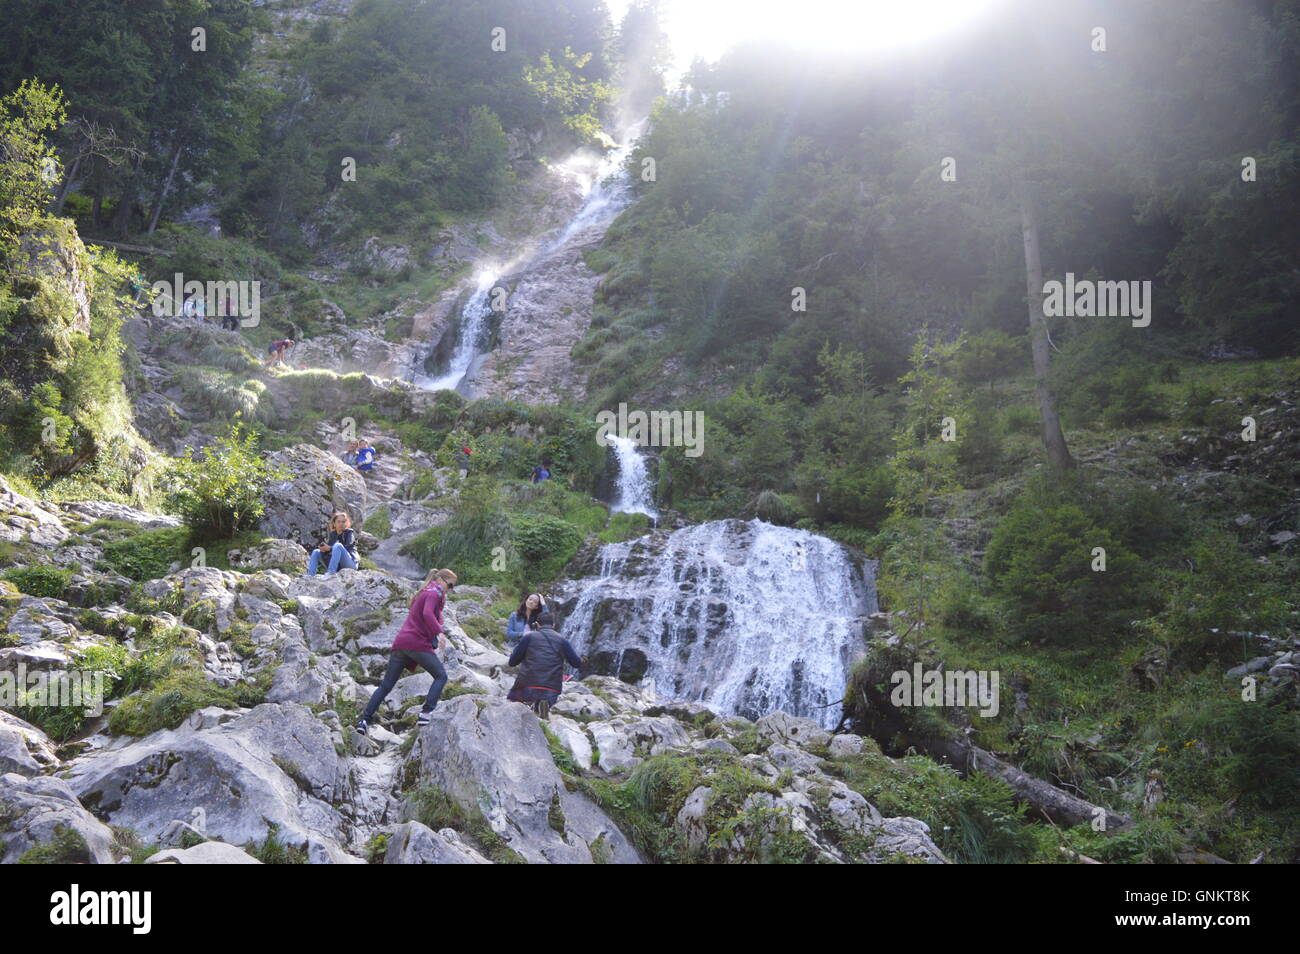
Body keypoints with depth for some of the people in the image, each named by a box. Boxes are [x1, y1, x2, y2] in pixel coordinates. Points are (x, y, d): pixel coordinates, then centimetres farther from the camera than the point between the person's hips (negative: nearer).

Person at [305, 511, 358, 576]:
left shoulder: (349, 532, 0)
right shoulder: (332, 534, 14)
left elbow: (348, 547, -16)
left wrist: (329, 548, -23)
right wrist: (324, 549, -20)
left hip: (351, 563, -6)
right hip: (337, 566, 6)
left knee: (337, 545, -30)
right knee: (316, 552, -1)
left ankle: (330, 573, -41)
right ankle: (310, 575, -17)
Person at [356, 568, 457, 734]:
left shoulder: (424, 593, 26)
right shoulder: (434, 593, -2)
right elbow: (427, 614, -20)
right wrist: (439, 633, -25)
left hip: (400, 642, 8)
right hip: (418, 644, -8)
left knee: (386, 685, 8)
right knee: (441, 676, 3)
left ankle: (364, 720, -1)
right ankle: (425, 714, -9)